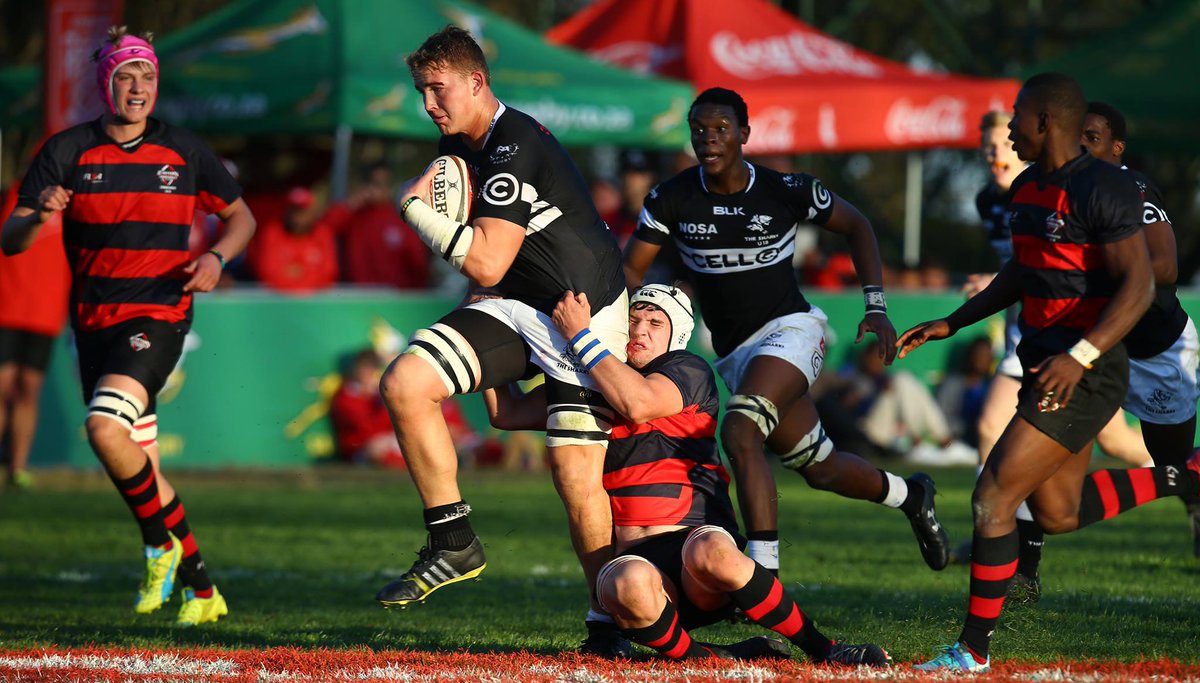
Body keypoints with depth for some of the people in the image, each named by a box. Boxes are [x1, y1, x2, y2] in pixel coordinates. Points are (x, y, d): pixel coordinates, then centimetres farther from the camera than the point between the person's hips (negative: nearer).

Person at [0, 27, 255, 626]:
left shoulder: (184, 152, 0)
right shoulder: (68, 151, -1)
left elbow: (240, 216, 13)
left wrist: (216, 258, -7)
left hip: (159, 314, -3)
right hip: (95, 322, 3)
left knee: (104, 425, -27)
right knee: (140, 468, 8)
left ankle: (161, 543, -5)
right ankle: (200, 589, 21)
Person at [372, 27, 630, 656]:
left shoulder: (516, 148, -21)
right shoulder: (459, 145, 8)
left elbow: (486, 264, -24)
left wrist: (414, 206, -16)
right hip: (514, 307, 8)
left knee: (578, 481, -11)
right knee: (403, 383, -14)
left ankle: (609, 622, 4)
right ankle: (454, 544, -7)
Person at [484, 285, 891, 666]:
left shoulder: (689, 372, 6)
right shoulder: (599, 385, 21)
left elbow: (639, 404, -15)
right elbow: (506, 414, 23)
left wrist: (580, 334, -8)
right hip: (636, 556, 2)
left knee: (708, 551, -41)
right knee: (627, 584, -38)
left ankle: (822, 649, -23)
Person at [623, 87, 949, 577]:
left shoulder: (784, 191, -9)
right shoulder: (673, 199, -4)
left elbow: (855, 226, 5)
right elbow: (631, 270, 0)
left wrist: (876, 307, -2)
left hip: (789, 329, -5)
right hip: (734, 351, 5)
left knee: (739, 434, -30)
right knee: (820, 468, 14)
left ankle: (764, 573, -32)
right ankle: (911, 496, 43)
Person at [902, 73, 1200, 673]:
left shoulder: (1102, 191, -17)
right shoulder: (1027, 189, 11)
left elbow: (1138, 286, -21)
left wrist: (1078, 358, -30)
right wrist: (949, 324, 20)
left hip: (1085, 376, -10)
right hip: (1047, 365, 10)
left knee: (993, 499, -11)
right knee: (1058, 513, 17)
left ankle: (973, 651, -3)